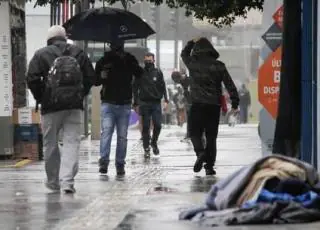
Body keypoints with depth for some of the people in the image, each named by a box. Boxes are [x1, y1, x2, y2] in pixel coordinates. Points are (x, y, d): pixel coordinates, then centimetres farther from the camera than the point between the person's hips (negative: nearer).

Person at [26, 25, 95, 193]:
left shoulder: (41, 55, 1)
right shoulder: (78, 53, 10)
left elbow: (32, 79, -7)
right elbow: (90, 77, 8)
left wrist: (39, 97, 7)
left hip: (51, 105, -1)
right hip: (75, 105, 2)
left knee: (50, 144, 11)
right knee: (72, 143, 0)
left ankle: (53, 182, 21)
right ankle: (67, 181, -14)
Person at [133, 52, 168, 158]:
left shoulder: (158, 72, 6)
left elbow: (163, 87, 6)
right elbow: (135, 88, 4)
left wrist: (166, 100, -5)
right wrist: (136, 103, -4)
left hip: (156, 103, 1)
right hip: (144, 103, -1)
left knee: (158, 125, -5)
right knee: (146, 127, 1)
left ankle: (154, 142, 20)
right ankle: (146, 148, 7)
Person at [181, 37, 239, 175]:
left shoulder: (193, 63, 0)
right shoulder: (218, 65, 2)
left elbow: (184, 54, 24)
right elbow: (230, 85, 0)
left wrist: (191, 43, 39)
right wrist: (235, 102, 4)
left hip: (197, 104, -1)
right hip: (214, 105, 2)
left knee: (195, 132, 10)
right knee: (211, 136, 7)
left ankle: (200, 152, -19)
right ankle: (209, 166, 4)